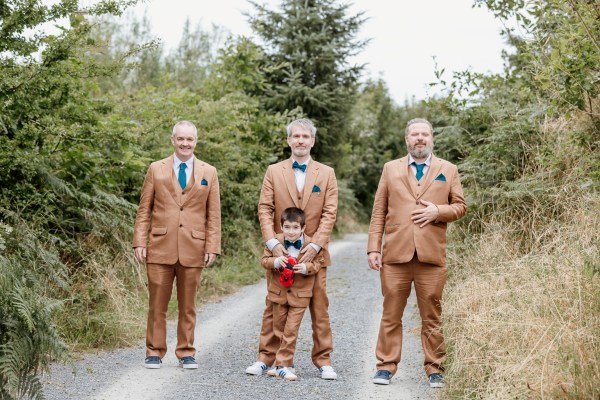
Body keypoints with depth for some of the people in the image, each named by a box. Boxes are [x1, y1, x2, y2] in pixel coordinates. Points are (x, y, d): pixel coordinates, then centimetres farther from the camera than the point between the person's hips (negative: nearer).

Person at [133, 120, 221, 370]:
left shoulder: (209, 173, 8)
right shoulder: (156, 170, 7)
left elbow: (213, 215, 7)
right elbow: (144, 210, 6)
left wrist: (212, 247, -2)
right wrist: (140, 242, -3)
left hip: (192, 249, 0)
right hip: (161, 247, 0)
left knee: (188, 306, 7)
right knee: (157, 304, 3)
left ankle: (186, 353, 17)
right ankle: (154, 352, 12)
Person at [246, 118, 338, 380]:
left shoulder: (327, 173, 6)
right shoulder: (274, 172, 7)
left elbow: (329, 213, -1)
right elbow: (265, 210, 0)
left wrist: (315, 245, -13)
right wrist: (272, 243, -13)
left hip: (313, 252, 0)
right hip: (280, 251, 0)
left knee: (319, 307, 2)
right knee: (274, 306, 5)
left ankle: (323, 360, 9)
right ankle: (266, 358, 11)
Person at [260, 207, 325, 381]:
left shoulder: (310, 244, -11)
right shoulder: (275, 241, -5)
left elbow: (318, 262, -2)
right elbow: (265, 260, -2)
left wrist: (306, 267, -22)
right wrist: (276, 261, -23)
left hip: (300, 294, -3)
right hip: (278, 292, 3)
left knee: (291, 331, -4)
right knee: (279, 329, 12)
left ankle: (282, 365, 1)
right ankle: (285, 361, 28)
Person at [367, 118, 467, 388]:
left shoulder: (448, 170, 12)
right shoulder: (391, 169, 13)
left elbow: (460, 206, 11)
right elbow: (378, 212, 8)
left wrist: (438, 211, -9)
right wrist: (373, 248, 0)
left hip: (431, 255, 0)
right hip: (395, 255, 1)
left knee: (432, 317, 3)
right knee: (391, 315, 2)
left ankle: (435, 369, 11)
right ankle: (386, 366, 10)